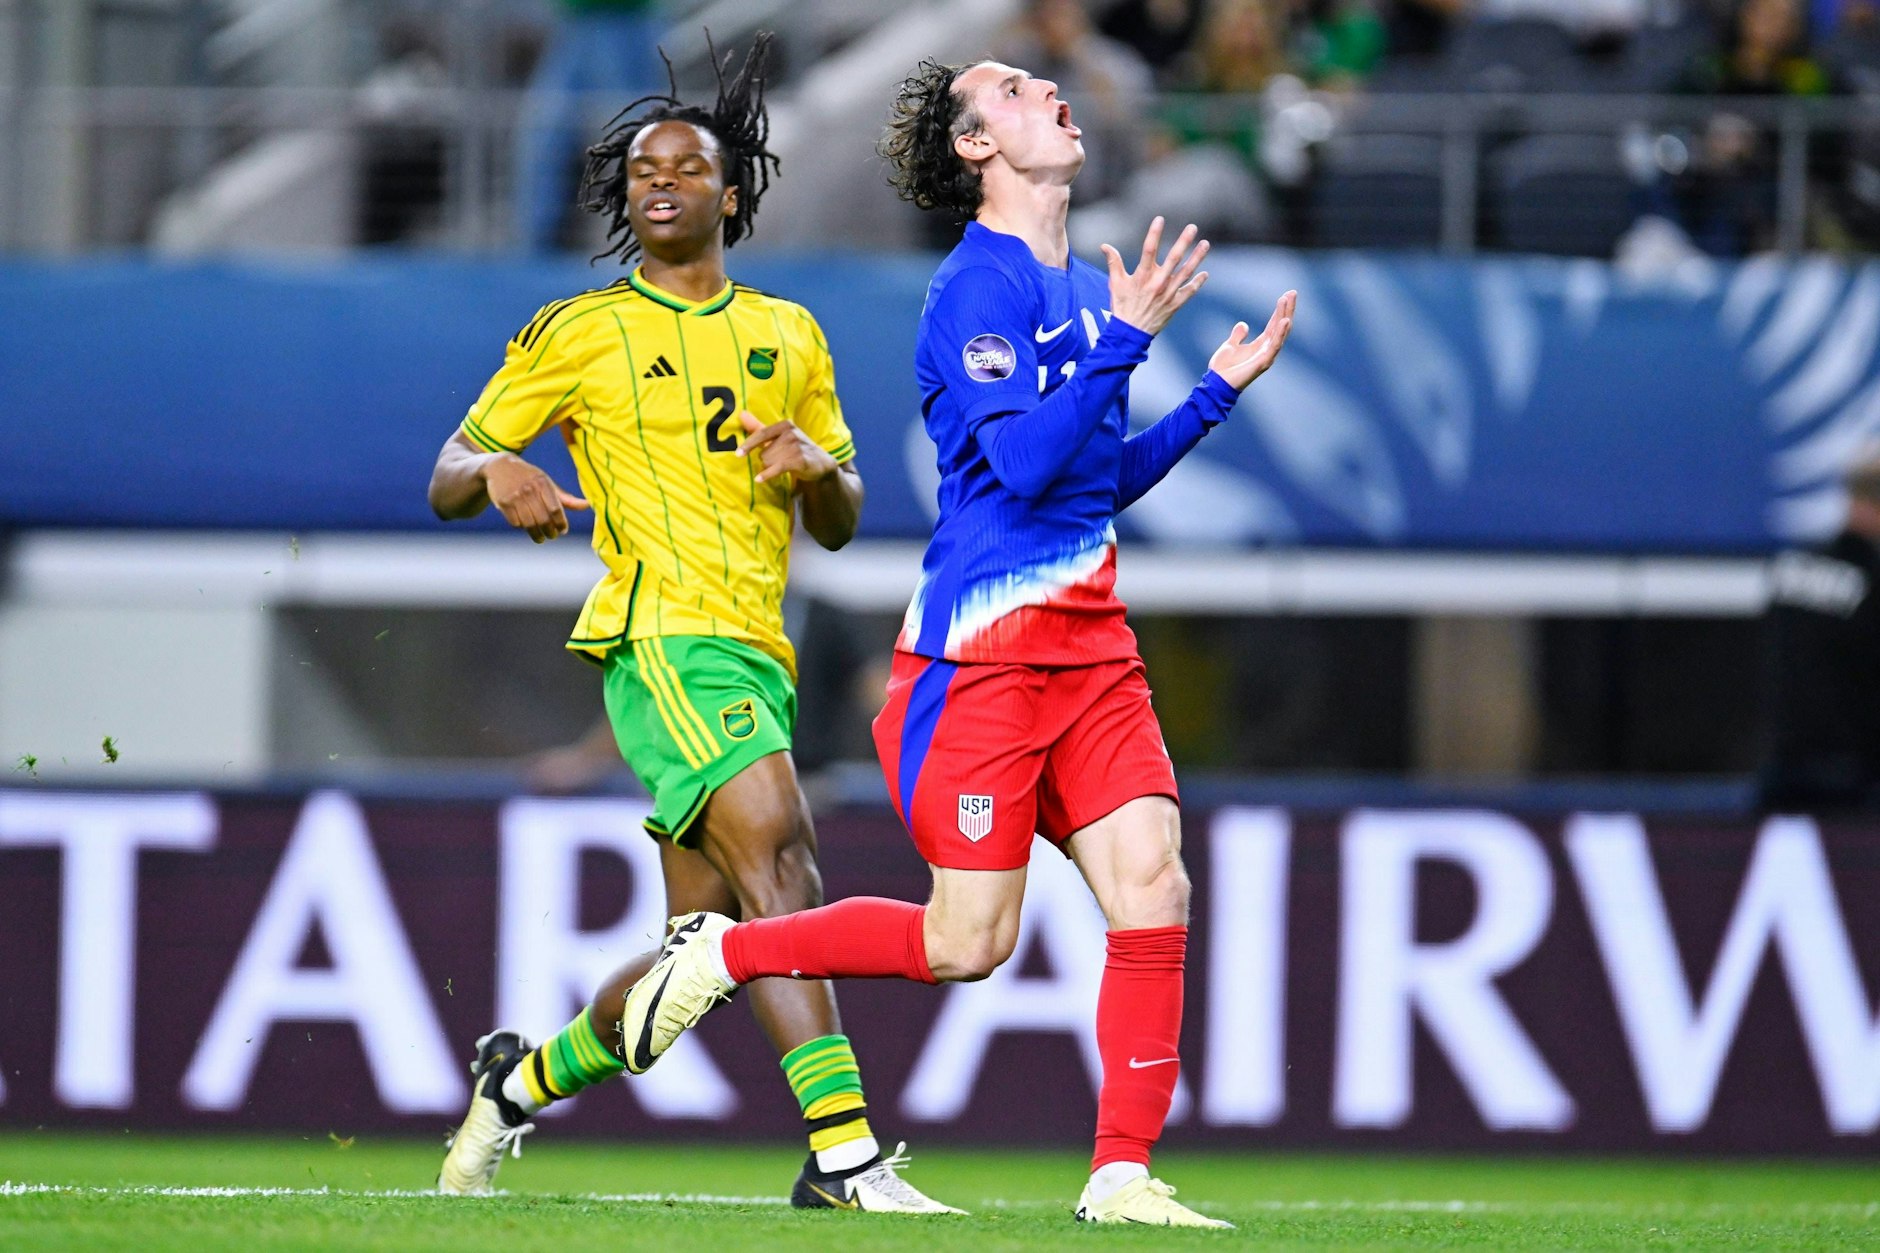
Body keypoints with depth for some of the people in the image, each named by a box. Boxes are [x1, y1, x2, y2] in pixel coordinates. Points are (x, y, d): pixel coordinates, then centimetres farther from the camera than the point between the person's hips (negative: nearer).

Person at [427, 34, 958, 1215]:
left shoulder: (788, 336, 19)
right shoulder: (578, 333, 7)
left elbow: (841, 525, 20)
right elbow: (447, 478, 10)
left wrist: (818, 465, -3)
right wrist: (501, 472, -14)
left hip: (758, 657, 6)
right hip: (663, 638, -6)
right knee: (779, 859, -25)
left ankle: (523, 1078, 30)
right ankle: (844, 1152, -33)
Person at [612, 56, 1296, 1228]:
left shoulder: (1085, 286, 16)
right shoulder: (979, 284, -11)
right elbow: (1023, 460, -22)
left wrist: (1217, 392, 15)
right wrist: (1126, 337, -22)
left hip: (1089, 643, 8)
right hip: (981, 648, -8)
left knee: (1155, 891, -7)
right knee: (968, 944, -4)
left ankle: (1123, 1174, -3)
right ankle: (719, 951, 16)